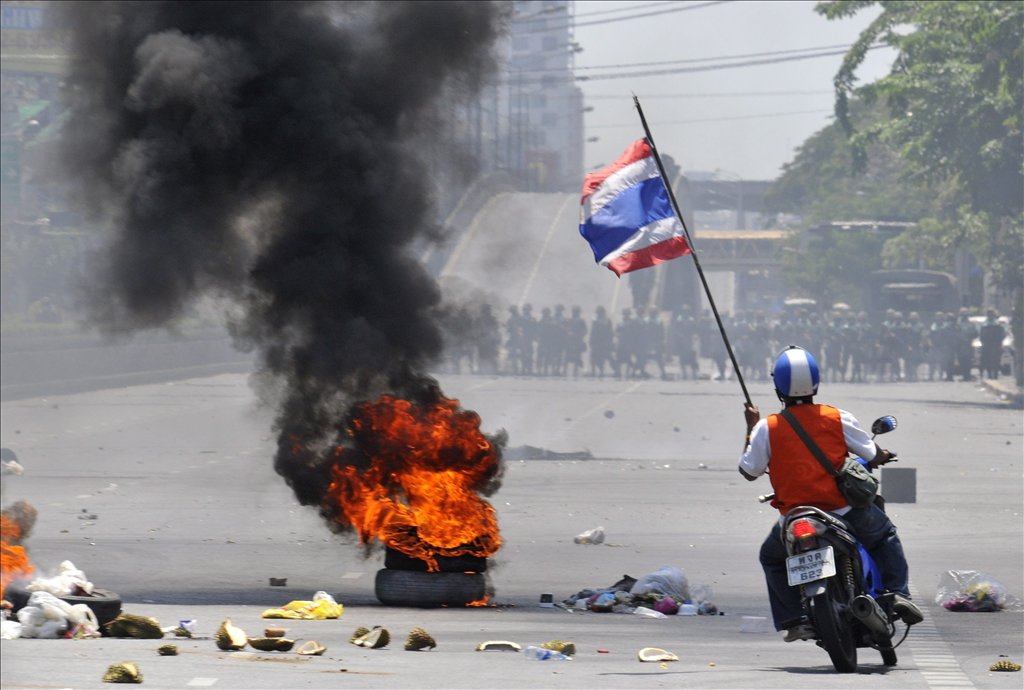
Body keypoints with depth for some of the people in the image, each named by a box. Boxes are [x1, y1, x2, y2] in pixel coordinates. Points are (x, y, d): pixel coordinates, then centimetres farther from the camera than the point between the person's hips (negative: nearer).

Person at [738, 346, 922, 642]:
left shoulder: (768, 428, -7)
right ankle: (898, 593, 12)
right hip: (845, 513, 0)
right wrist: (882, 454, 28)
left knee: (771, 557, 29)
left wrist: (751, 429, 17)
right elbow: (874, 457, 3)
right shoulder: (838, 419, -5)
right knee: (885, 534, 29)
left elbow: (749, 471, 4)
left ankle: (795, 620, 17)